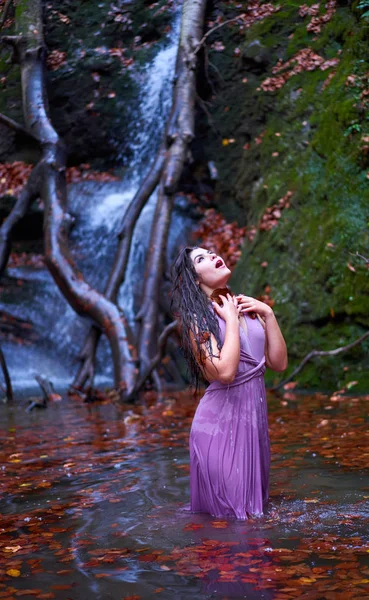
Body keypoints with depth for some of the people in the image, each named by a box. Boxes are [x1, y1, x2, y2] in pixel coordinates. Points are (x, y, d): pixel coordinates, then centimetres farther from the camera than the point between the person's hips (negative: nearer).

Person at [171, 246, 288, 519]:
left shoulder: (246, 307, 6)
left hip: (256, 415, 6)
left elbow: (279, 363, 5)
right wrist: (231, 319, -15)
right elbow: (224, 372, -25)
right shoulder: (198, 318, -11)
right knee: (229, 512, 4)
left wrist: (268, 314, -2)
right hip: (221, 418, -6)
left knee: (254, 502, 20)